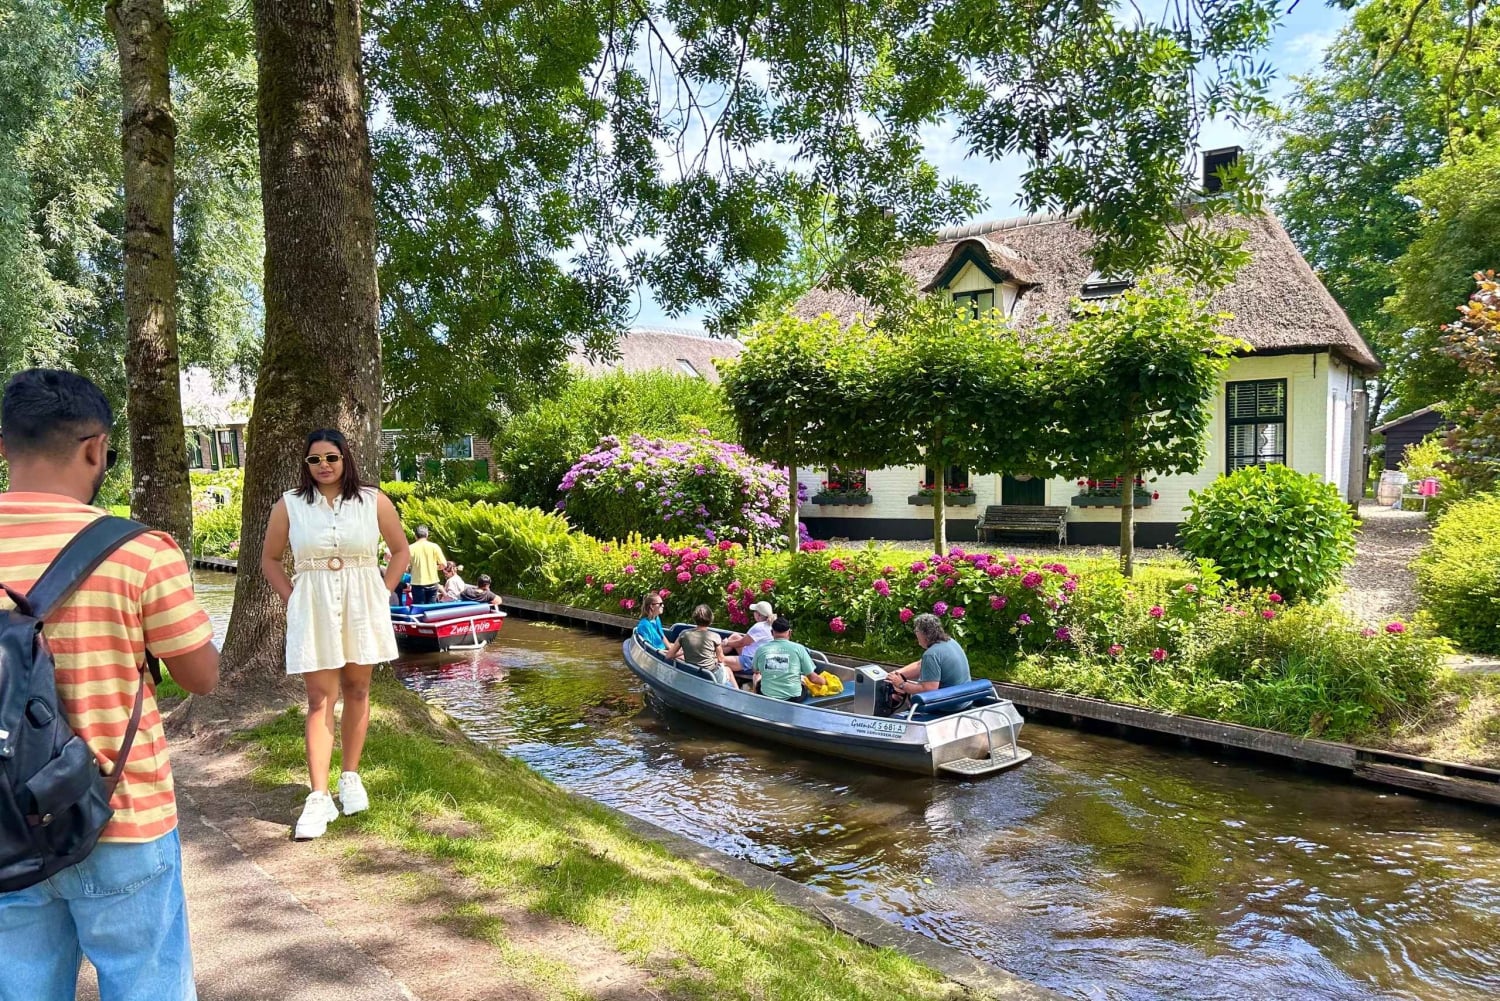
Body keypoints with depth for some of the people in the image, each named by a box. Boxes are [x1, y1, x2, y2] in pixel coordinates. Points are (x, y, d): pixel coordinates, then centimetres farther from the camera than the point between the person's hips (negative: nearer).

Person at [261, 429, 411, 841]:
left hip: (362, 608, 1)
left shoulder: (373, 501, 0)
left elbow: (401, 551, 9)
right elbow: (270, 559, 11)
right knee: (320, 701, -2)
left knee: (357, 692, 10)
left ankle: (351, 777, 24)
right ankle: (319, 797, -2)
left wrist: (382, 595, 0)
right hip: (313, 611, -1)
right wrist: (291, 599, 0)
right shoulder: (289, 505, 1)